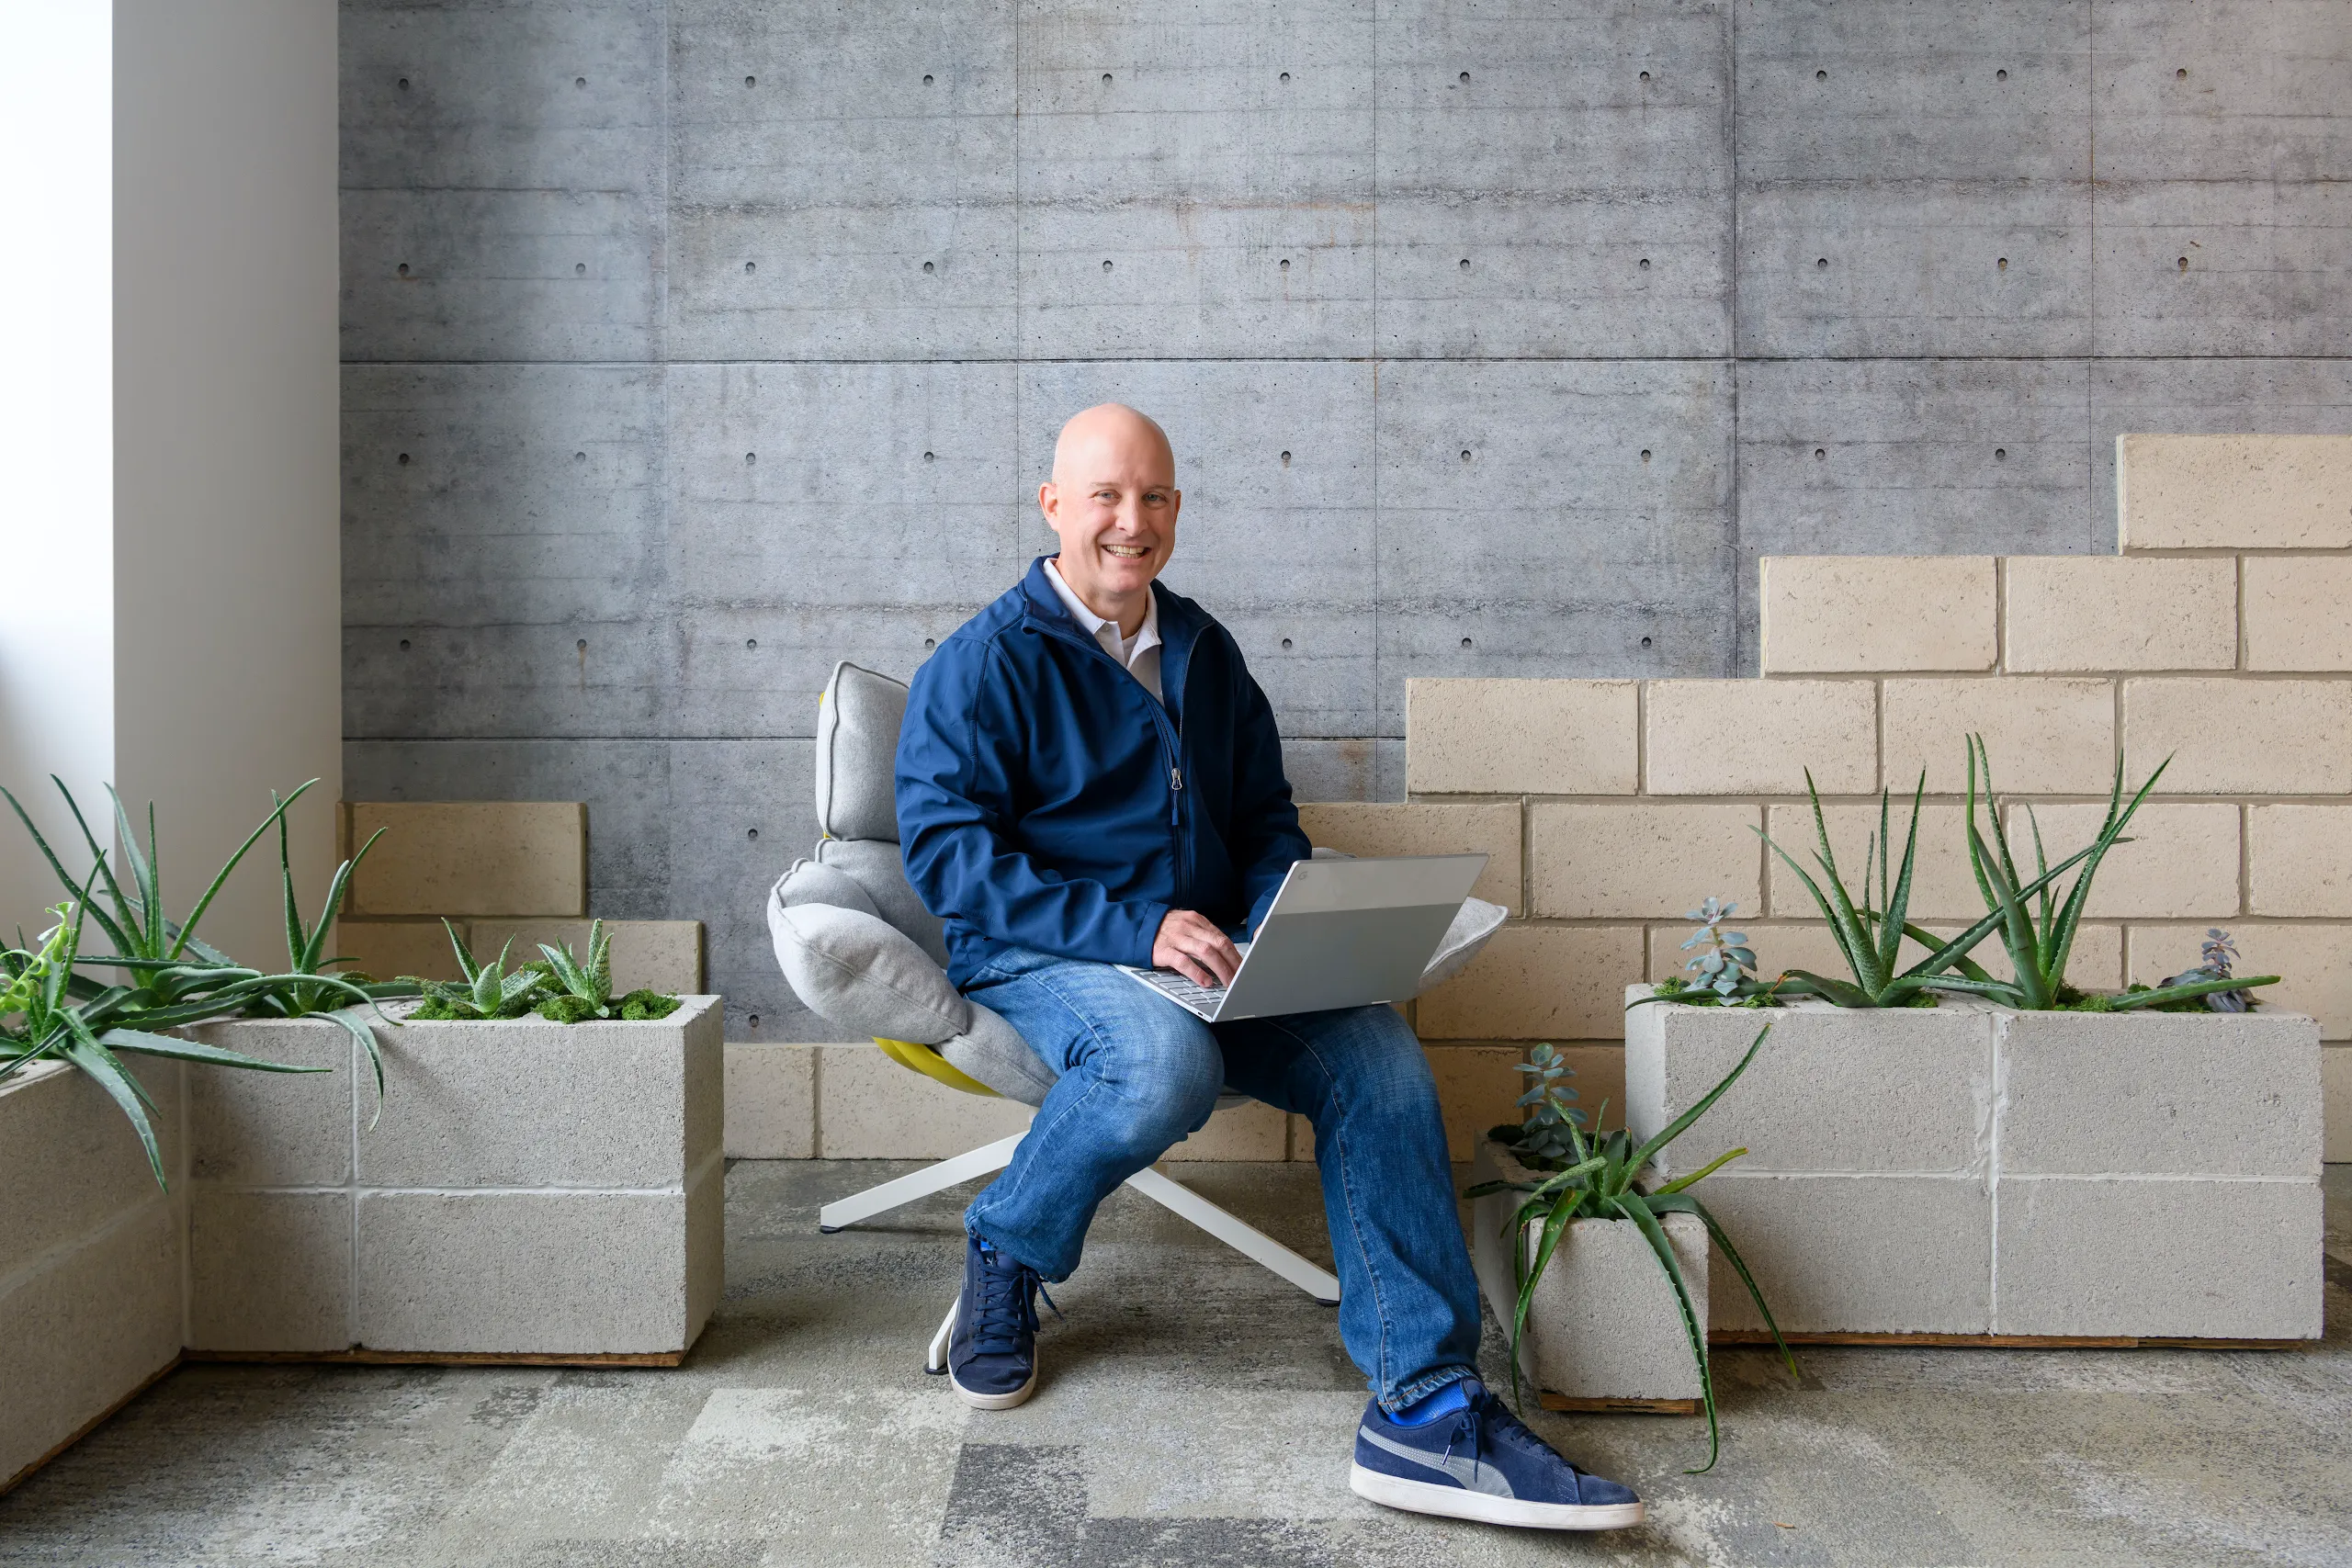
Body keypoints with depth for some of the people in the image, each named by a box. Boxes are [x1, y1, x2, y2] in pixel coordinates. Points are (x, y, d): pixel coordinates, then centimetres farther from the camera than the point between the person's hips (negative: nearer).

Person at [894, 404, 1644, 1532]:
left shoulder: (1204, 653, 18)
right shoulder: (983, 662, -1)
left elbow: (1266, 822, 22)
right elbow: (948, 849, -11)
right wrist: (1135, 930, -22)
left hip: (1208, 963, 5)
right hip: (1040, 957, -5)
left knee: (1378, 1053, -22)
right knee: (1163, 1062, -38)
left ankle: (1423, 1408, -19)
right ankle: (1004, 1249, -5)